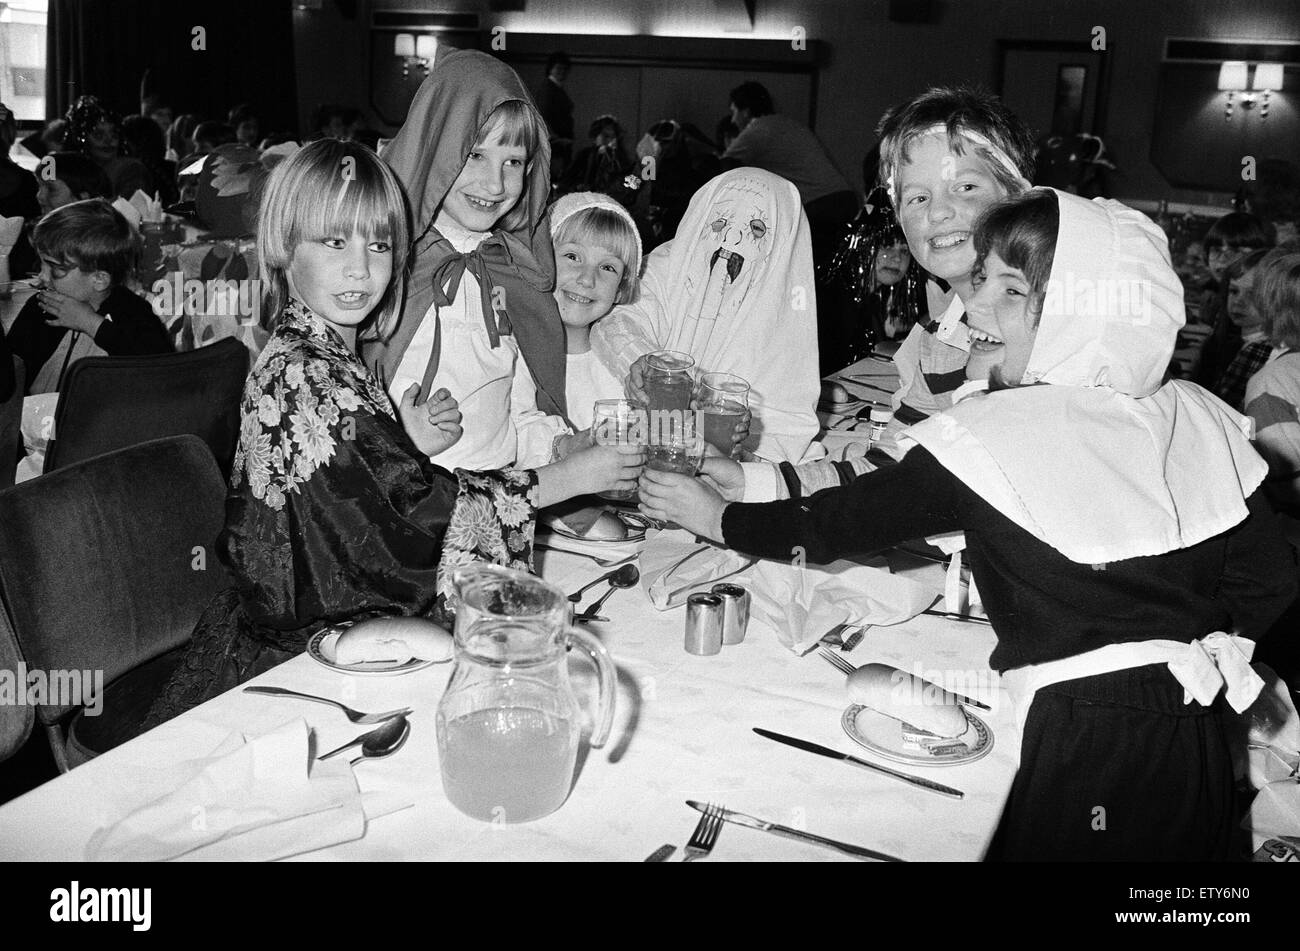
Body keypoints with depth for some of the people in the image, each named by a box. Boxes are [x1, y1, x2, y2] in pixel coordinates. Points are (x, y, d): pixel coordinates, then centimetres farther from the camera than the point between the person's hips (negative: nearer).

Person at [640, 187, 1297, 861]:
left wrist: (716, 515, 8)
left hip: (1081, 744, -6)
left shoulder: (990, 435, -15)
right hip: (1196, 743, 6)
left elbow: (838, 525, -6)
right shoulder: (1198, 419, 1)